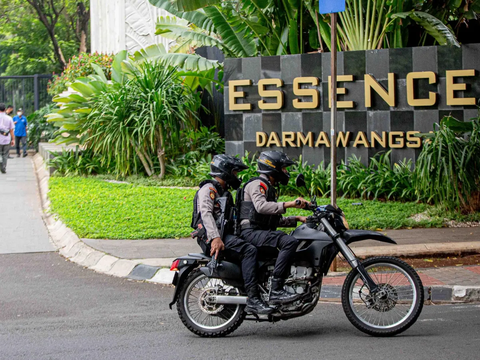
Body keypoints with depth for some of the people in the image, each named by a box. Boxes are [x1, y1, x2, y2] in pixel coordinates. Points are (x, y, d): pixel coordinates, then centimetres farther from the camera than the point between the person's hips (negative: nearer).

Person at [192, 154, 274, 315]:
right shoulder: (208, 189, -2)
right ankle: (253, 299, -37)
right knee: (249, 250, -31)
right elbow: (206, 213, -18)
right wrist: (215, 238, -34)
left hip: (225, 234, 10)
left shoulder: (225, 193, 30)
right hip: (211, 237, -10)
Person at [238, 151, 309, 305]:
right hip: (251, 232, -11)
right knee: (290, 242, -28)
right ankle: (276, 291, -34)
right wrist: (288, 204, -33)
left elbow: (274, 219, 27)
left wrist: (296, 219, 15)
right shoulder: (257, 184, -6)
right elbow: (261, 206, -27)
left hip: (263, 232, 11)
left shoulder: (270, 188, 27)